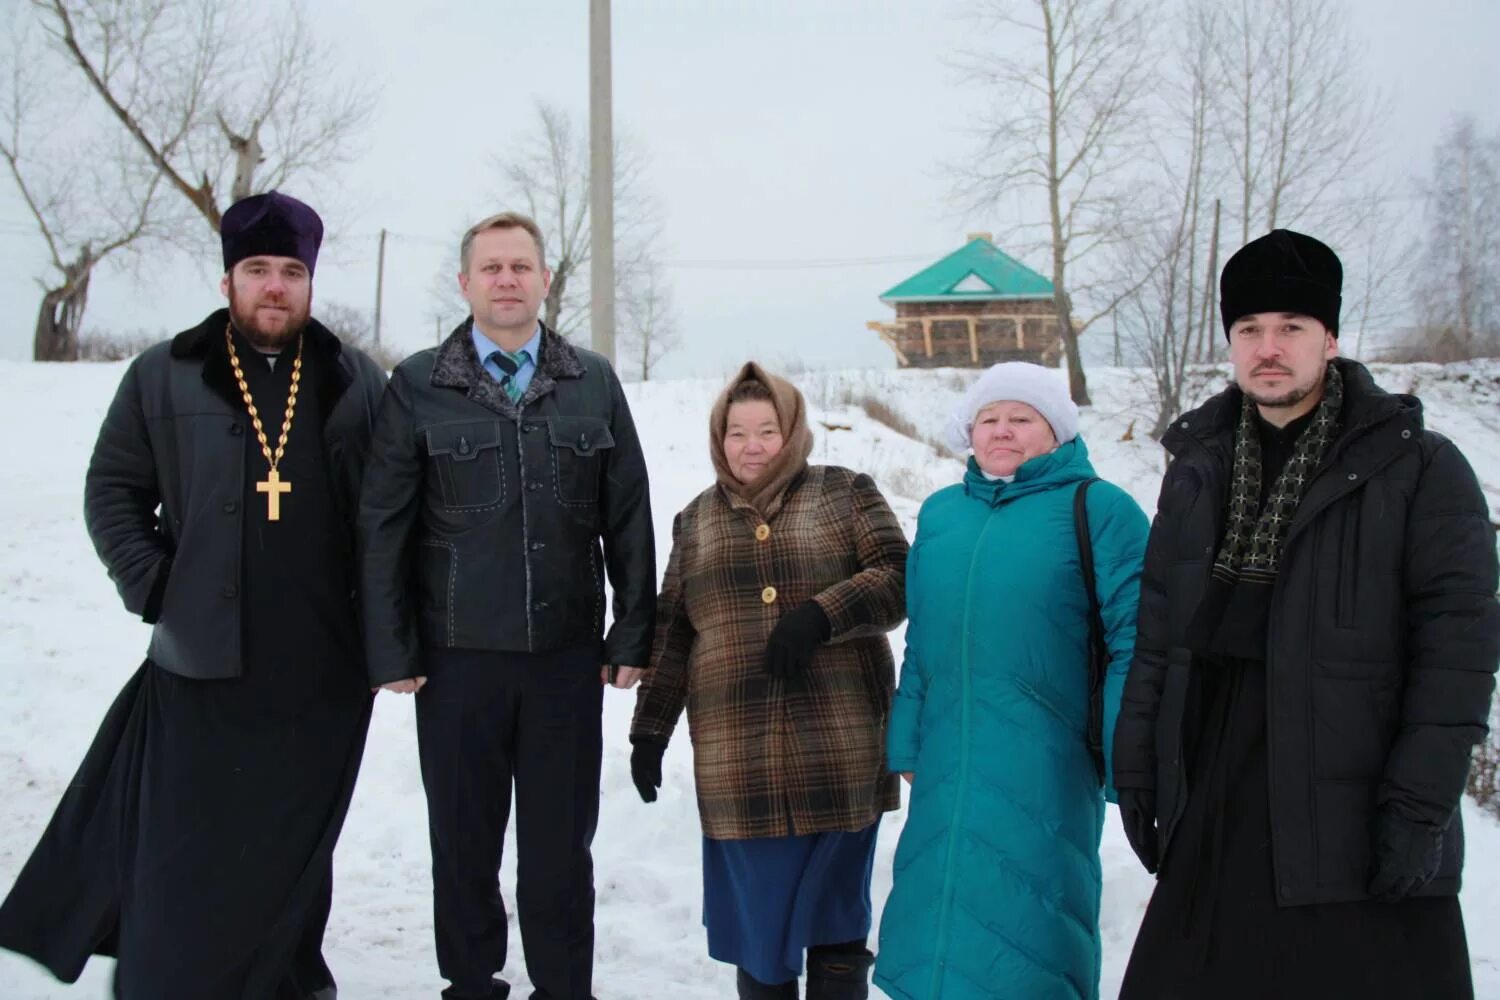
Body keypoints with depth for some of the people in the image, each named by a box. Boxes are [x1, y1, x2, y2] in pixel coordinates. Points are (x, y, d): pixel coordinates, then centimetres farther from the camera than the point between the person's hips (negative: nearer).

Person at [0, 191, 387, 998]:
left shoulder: (358, 384, 4)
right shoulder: (164, 377, 2)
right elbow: (113, 490, 6)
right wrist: (152, 587, -5)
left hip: (322, 670, 1)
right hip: (200, 666, -1)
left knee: (293, 852, 14)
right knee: (185, 860, 4)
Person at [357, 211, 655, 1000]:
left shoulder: (593, 382, 5)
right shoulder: (418, 386, 0)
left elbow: (629, 520, 6)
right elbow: (383, 527, 0)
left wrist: (632, 634, 3)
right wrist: (391, 649, -3)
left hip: (568, 654, 1)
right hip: (457, 658, -1)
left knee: (561, 840, 9)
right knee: (464, 839, 10)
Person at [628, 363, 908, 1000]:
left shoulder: (845, 494, 6)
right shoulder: (695, 521, 15)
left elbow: (898, 578, -3)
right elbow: (671, 633, 16)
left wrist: (822, 613, -18)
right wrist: (650, 727, 11)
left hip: (841, 755, -2)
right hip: (740, 766, 2)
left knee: (836, 921, 6)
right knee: (758, 922, 6)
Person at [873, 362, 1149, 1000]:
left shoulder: (1098, 509, -4)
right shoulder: (939, 513, 13)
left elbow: (1133, 641, -8)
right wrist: (906, 740, 13)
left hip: (1044, 764, -5)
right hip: (947, 764, 5)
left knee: (1022, 929, 1)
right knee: (941, 923, 13)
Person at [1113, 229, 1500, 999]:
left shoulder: (1419, 469, -3)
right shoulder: (1198, 467, 12)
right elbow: (1159, 633, 13)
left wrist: (1420, 805, -14)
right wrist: (1138, 767, 8)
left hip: (1357, 833, -4)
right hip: (1213, 825, 4)